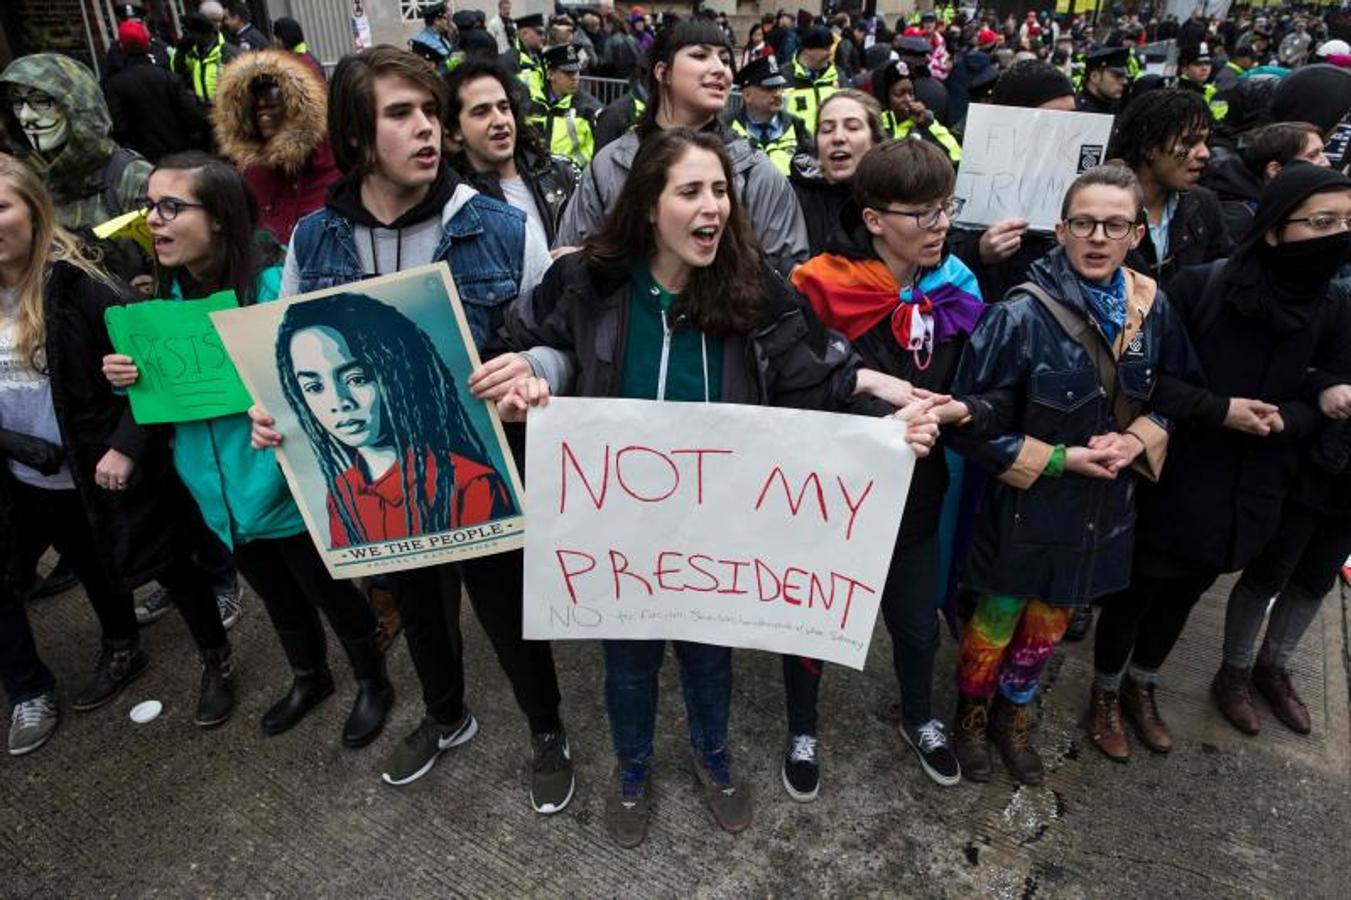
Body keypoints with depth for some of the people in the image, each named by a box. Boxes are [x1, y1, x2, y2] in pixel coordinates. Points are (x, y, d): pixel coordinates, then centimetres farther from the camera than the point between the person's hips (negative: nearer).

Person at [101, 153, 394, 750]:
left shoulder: (273, 282, -21)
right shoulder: (173, 290, 1)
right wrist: (132, 376, -8)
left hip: (285, 487, -7)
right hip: (221, 492, 7)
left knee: (328, 591, 13)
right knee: (276, 596, 26)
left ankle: (373, 684, 38)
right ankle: (309, 679, 50)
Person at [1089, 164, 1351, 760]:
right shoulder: (1199, 287, -17)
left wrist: (1283, 421, -16)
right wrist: (1218, 410, -23)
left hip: (1249, 494, 5)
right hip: (1172, 483, -5)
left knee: (1185, 593, 21)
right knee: (1136, 590, 10)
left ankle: (1142, 687, 43)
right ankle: (1106, 693, 33)